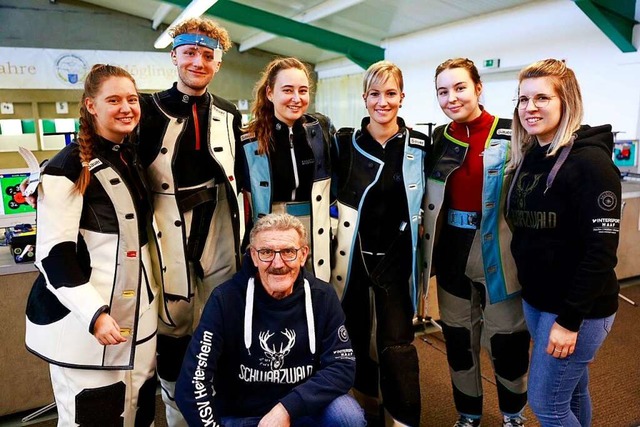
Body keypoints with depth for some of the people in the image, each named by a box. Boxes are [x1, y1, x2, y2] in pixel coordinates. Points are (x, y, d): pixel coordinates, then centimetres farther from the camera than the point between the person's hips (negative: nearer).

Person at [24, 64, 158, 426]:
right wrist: (93, 313, -25)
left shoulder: (134, 159, 12)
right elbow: (53, 253, -16)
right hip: (84, 319, -7)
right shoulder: (70, 166, -11)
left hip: (137, 316, 7)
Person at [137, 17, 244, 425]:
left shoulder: (229, 114, 8)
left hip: (219, 229, 3)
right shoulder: (151, 108, -2)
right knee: (173, 320, 7)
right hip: (169, 231, -2)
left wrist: (243, 226, 12)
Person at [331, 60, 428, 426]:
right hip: (352, 254, 1)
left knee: (396, 344, -5)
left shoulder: (420, 146, -1)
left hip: (396, 257, -1)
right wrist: (342, 224, 1)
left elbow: (428, 201, 11)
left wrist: (415, 224, 3)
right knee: (356, 334, 15)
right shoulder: (345, 142, -2)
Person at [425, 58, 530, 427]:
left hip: (499, 252, -3)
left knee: (506, 338, 11)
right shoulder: (438, 138, 4)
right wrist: (427, 244, 7)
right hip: (452, 251, 4)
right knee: (458, 338, 15)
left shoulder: (512, 135, -9)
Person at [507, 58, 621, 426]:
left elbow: (601, 251, -21)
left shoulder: (590, 162, -18)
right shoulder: (528, 158, 6)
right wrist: (527, 286, 11)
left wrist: (570, 320, -20)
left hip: (579, 309, -7)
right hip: (536, 299, 7)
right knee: (572, 390, 22)